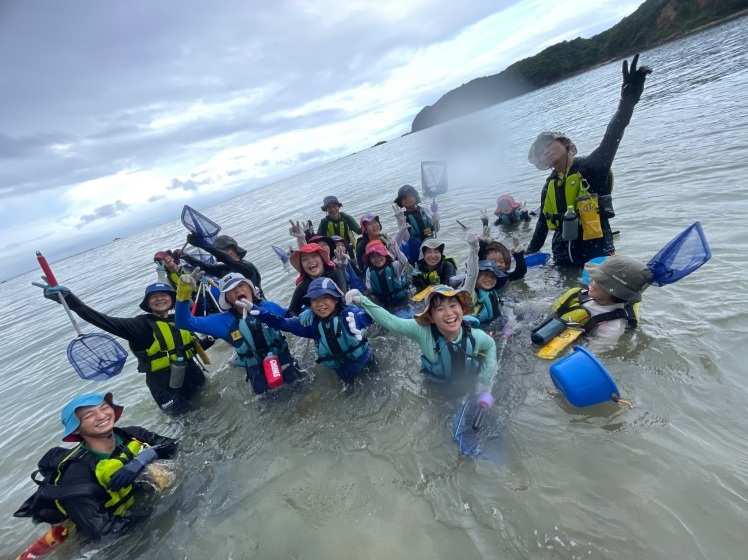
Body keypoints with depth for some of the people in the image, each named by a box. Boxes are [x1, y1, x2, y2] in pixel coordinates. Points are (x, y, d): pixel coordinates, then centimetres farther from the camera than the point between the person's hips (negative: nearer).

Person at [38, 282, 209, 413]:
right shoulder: (141, 325, -13)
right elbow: (105, 321, -25)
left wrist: (210, 340, -2)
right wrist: (70, 300, -32)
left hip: (195, 377, 5)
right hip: (167, 386, -5)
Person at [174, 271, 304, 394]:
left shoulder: (270, 307, -7)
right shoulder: (224, 321, -8)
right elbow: (185, 322, -11)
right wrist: (183, 292, -24)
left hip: (284, 361, 0)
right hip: (259, 372, 0)